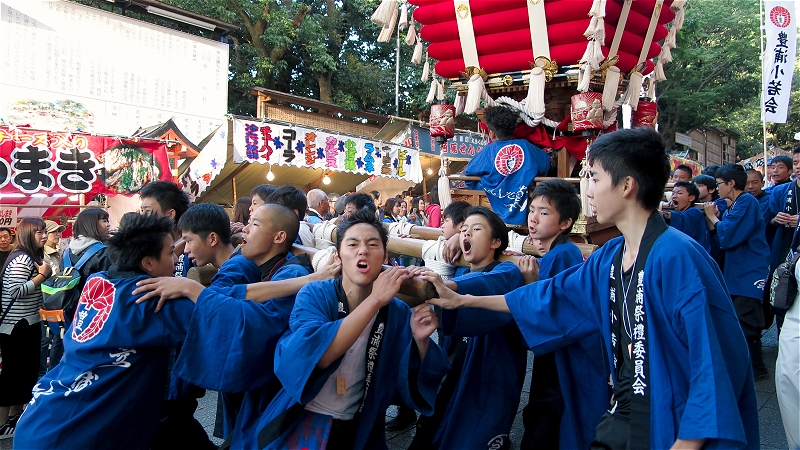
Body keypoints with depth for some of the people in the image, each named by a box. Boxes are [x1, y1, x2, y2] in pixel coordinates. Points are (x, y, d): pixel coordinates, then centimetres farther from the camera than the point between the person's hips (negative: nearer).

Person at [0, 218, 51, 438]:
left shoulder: (32, 257, 13)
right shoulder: (21, 259, -18)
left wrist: (43, 275, 6)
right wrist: (42, 275, -21)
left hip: (27, 324, 10)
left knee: (27, 369, 16)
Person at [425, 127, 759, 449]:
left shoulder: (676, 257, -21)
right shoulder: (608, 259, 4)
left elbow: (714, 365, -22)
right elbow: (551, 298, 15)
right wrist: (463, 300, 19)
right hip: (622, 418, 7)